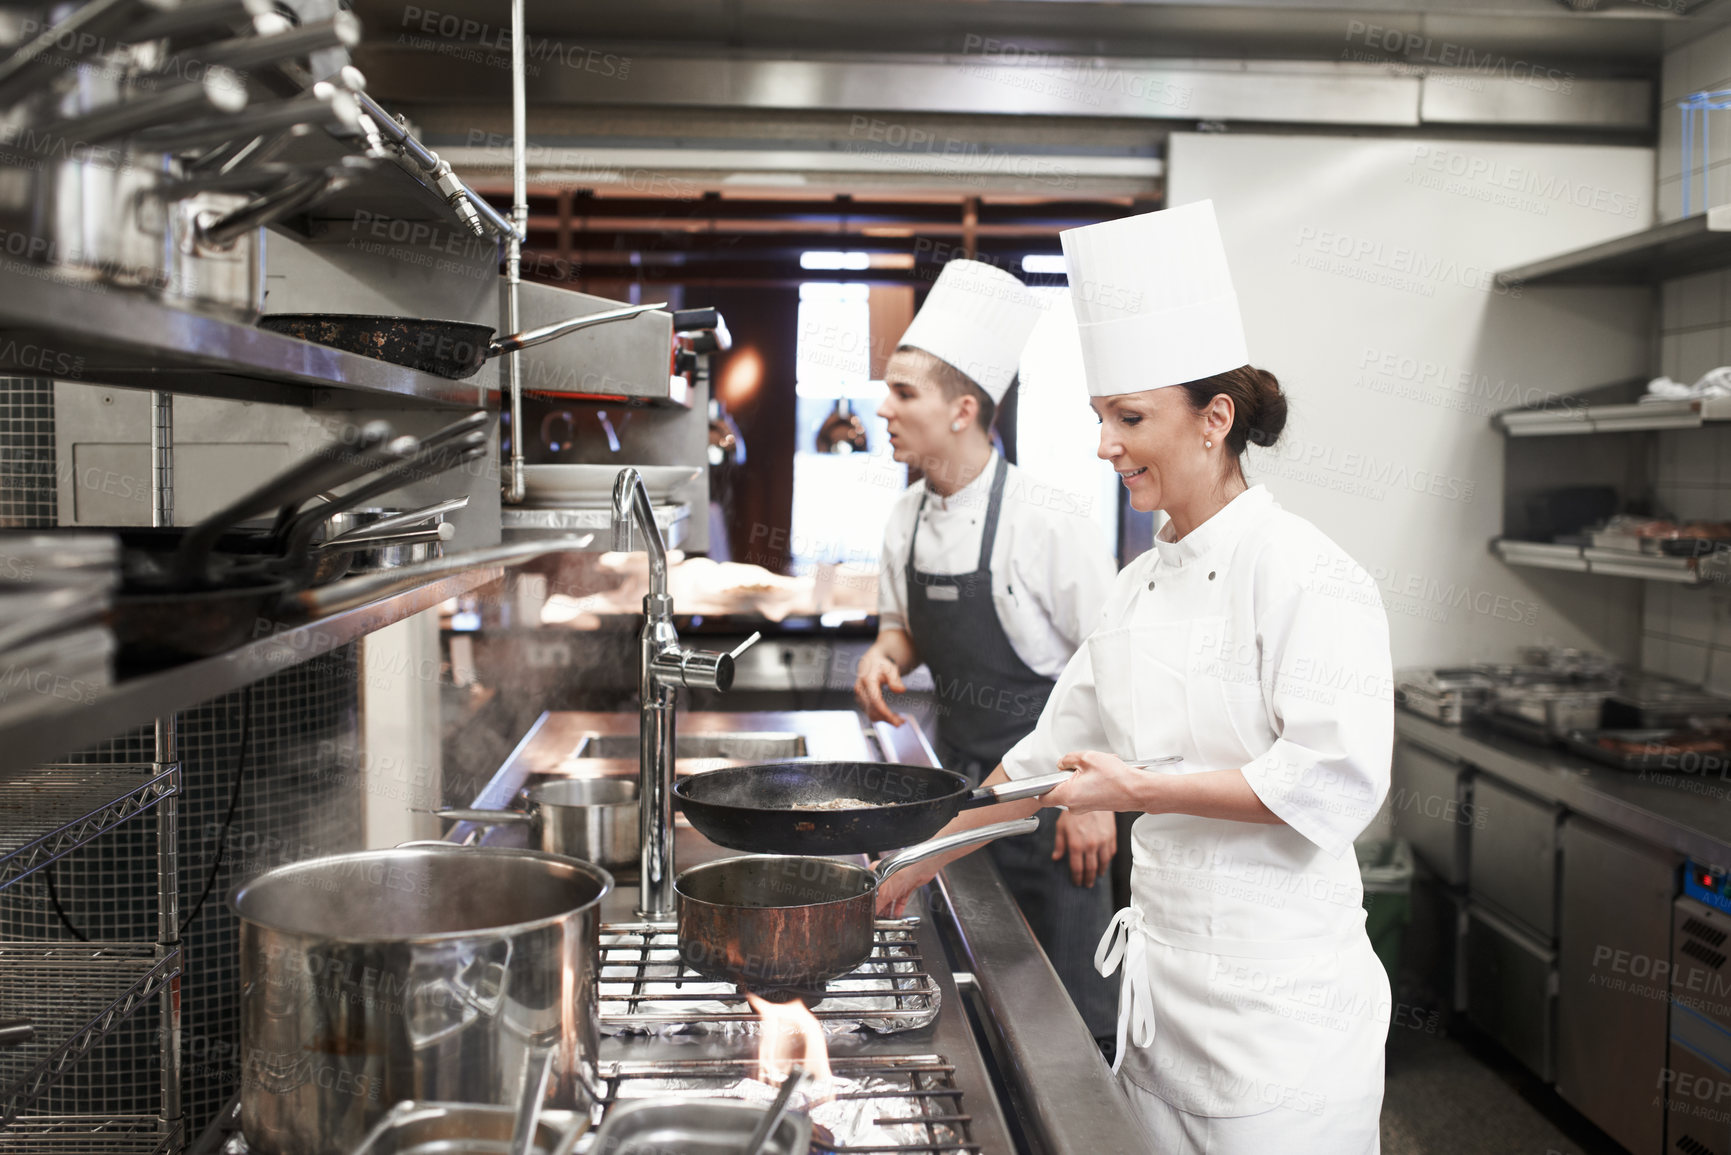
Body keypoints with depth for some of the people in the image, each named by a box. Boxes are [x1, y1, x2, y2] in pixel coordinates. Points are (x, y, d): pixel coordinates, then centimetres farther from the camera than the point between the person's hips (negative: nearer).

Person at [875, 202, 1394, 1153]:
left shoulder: (1302, 574, -15)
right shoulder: (1141, 585, 8)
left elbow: (1336, 779, -22)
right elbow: (1053, 753, 16)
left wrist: (1144, 788, -18)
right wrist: (919, 866, 17)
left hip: (1279, 998, -7)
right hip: (1165, 985, 7)